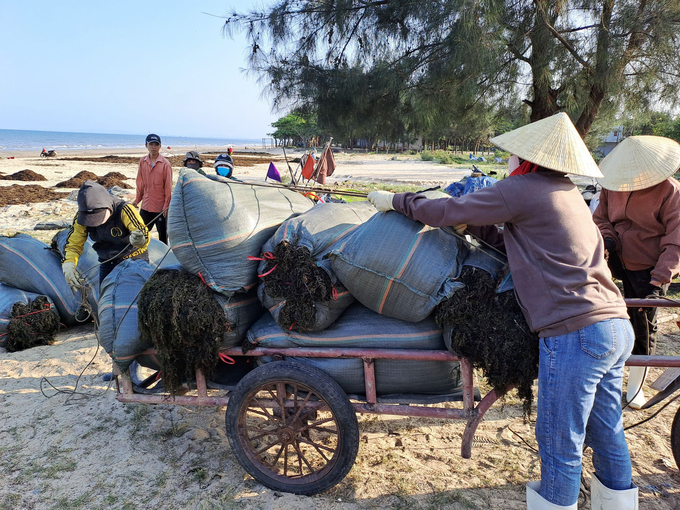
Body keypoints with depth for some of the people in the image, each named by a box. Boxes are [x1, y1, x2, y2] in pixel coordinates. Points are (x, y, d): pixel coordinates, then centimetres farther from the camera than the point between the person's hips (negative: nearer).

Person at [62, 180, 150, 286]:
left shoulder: (124, 210, -28)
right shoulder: (81, 217, -15)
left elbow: (144, 234, -34)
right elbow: (73, 244, -6)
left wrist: (140, 239, -59)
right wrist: (68, 266, -23)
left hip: (135, 260, -4)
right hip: (108, 262, 4)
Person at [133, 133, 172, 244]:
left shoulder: (165, 164, -8)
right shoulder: (142, 162, 5)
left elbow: (168, 186, -8)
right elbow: (140, 183, 13)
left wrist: (166, 205, -12)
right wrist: (137, 200, 13)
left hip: (160, 207, -5)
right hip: (146, 206, 5)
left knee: (162, 234, 5)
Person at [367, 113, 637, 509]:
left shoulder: (522, 189, -9)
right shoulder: (569, 194, 18)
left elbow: (450, 211, -5)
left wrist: (395, 201, 8)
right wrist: (474, 226, 18)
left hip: (575, 334, -9)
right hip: (617, 327, 9)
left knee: (560, 444, 7)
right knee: (607, 432, 23)